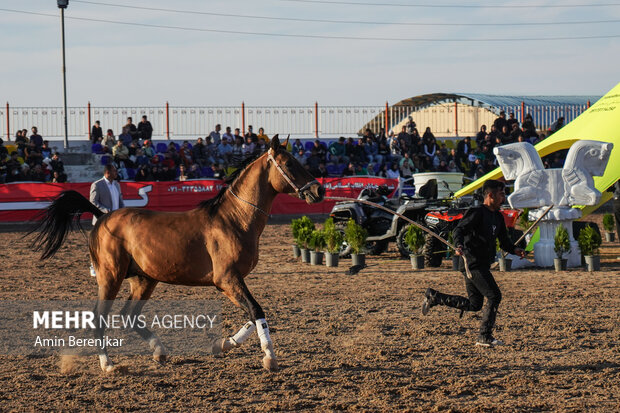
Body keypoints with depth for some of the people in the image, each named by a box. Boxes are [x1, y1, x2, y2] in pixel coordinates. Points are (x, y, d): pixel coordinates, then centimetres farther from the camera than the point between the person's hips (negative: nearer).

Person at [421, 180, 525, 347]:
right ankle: (485, 337, -4)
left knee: (474, 305, 11)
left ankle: (433, 297, 20)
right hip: (473, 263, -9)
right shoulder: (477, 213, -10)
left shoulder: (498, 217, 17)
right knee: (494, 296, -11)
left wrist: (515, 250, 3)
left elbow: (504, 241, 23)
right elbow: (459, 229, -21)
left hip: (483, 264, 9)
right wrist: (459, 245, -41)